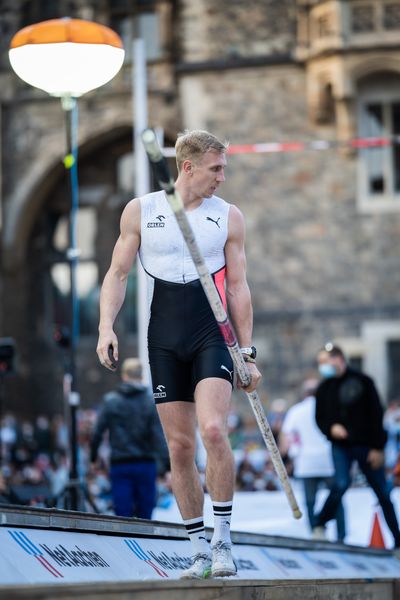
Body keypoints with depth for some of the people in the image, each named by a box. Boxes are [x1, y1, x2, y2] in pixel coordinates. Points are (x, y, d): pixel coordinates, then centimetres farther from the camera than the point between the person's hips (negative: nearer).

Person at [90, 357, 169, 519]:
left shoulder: (110, 401, -1)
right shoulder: (151, 401, -2)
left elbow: (97, 431, -1)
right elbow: (159, 434, -7)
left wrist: (93, 453, 13)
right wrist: (165, 460, -6)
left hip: (120, 465, 0)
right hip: (146, 463, 0)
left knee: (122, 513, 0)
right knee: (145, 516, 7)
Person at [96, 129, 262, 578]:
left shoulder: (229, 217, 5)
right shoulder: (140, 211, 4)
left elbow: (237, 287, 7)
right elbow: (117, 273, 8)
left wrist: (247, 351, 4)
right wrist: (106, 325, -6)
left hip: (213, 337, -1)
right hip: (164, 343, 1)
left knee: (213, 430, -21)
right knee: (179, 447, 2)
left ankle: (222, 537, -10)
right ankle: (199, 549, 11)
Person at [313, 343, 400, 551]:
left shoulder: (362, 381, -5)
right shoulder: (324, 388, 7)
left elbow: (376, 414, -4)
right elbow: (319, 417, 14)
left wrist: (378, 447, -8)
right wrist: (331, 428, -9)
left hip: (366, 445, -2)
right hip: (340, 446, 2)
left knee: (382, 491, 4)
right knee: (341, 483, -23)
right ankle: (320, 524, -6)